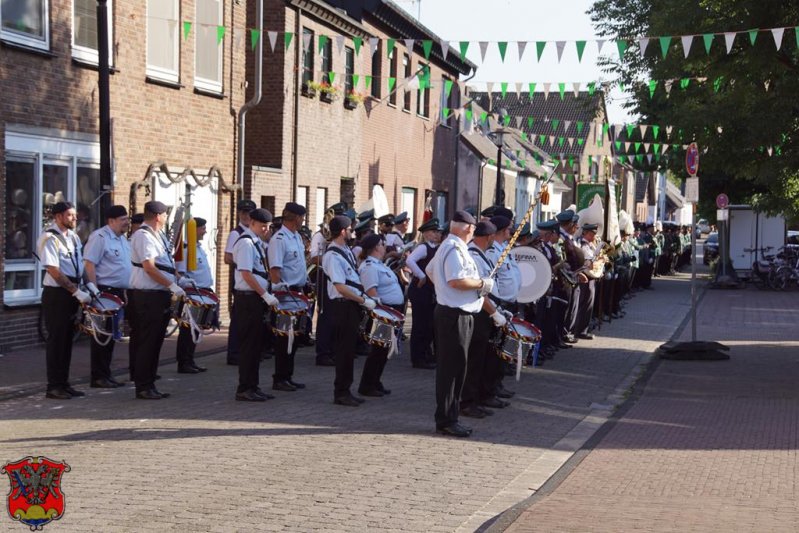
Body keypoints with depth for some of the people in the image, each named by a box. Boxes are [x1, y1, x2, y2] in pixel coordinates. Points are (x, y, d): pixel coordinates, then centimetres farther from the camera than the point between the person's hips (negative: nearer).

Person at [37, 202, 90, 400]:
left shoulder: (73, 236, 11)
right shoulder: (49, 238, -14)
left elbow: (81, 264, 17)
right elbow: (54, 271, -19)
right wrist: (77, 292, -20)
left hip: (72, 293, 8)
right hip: (56, 294, -8)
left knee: (67, 339, 12)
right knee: (56, 339, -3)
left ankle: (63, 383, 19)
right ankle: (54, 386, 4)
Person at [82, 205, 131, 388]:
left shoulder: (122, 239, 17)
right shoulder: (99, 237, -11)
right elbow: (89, 265, -18)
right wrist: (95, 291, -23)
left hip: (118, 293, 9)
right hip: (104, 292, -9)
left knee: (111, 334, 12)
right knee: (102, 335, -5)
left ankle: (106, 375, 19)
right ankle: (98, 377, 0)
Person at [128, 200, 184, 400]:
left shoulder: (157, 236, 17)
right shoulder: (143, 236, -12)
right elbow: (149, 268, -20)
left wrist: (178, 278, 15)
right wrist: (172, 286, -21)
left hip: (160, 295, 10)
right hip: (148, 295, -10)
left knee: (155, 341, 12)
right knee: (147, 342, -5)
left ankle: (149, 385, 19)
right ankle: (143, 388, 0)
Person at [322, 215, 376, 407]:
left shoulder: (346, 251, 13)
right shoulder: (333, 256, -17)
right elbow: (340, 287, -22)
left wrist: (367, 297, 13)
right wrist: (364, 301, -17)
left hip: (353, 304, 9)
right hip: (343, 305, -9)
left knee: (349, 348, 14)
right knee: (344, 349, -3)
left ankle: (345, 390, 22)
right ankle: (340, 393, 5)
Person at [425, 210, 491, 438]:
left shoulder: (446, 246, 16)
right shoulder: (456, 249, -17)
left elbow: (429, 270, 27)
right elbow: (457, 280, -27)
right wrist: (483, 284, -14)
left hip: (449, 312, 11)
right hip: (455, 315, -11)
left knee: (453, 367, 14)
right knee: (452, 368, -6)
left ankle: (448, 417, 19)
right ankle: (446, 420, -2)